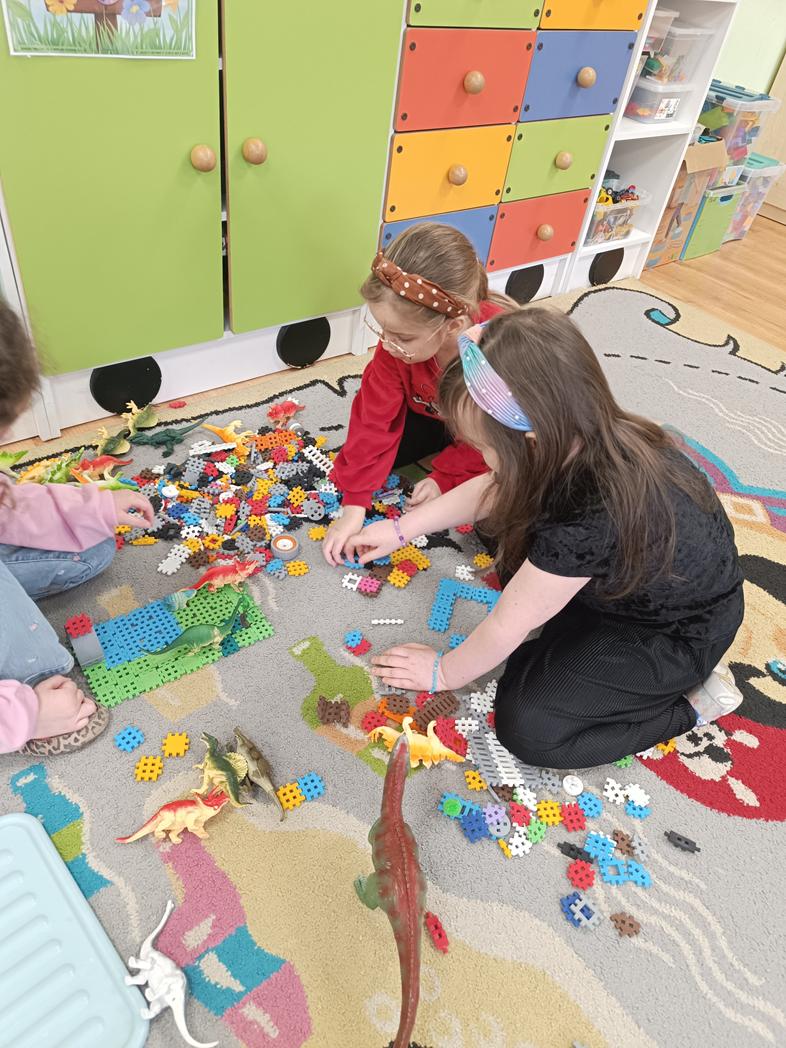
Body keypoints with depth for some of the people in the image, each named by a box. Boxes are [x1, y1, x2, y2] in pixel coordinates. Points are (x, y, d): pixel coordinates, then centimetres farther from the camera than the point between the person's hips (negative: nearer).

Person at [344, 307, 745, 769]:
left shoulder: (587, 518, -41)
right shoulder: (587, 432, -18)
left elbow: (506, 628, -25)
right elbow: (487, 491, 1)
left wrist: (444, 672, -6)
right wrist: (401, 529, 8)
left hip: (677, 636, -7)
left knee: (526, 727, -11)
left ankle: (691, 701, 2)